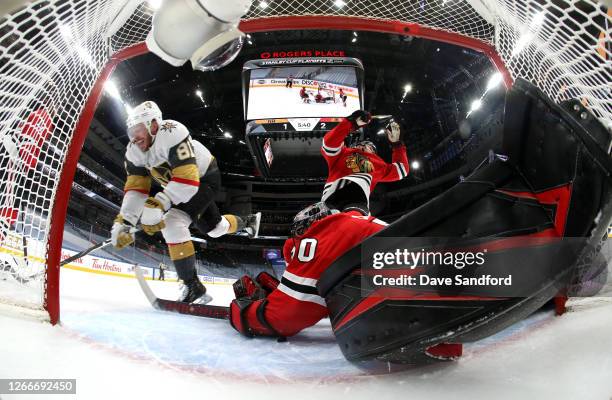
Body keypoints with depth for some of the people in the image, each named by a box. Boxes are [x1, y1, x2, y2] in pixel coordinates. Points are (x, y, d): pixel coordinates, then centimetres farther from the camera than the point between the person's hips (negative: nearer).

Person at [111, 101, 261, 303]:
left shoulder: (171, 133, -36)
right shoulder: (134, 151, -13)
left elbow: (188, 179, -43)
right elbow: (135, 187, -14)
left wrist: (158, 204, -51)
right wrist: (123, 222, -25)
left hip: (205, 178, -8)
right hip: (178, 185, 8)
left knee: (173, 223, -26)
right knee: (215, 228, 24)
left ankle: (192, 284, -16)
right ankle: (248, 221, 57)